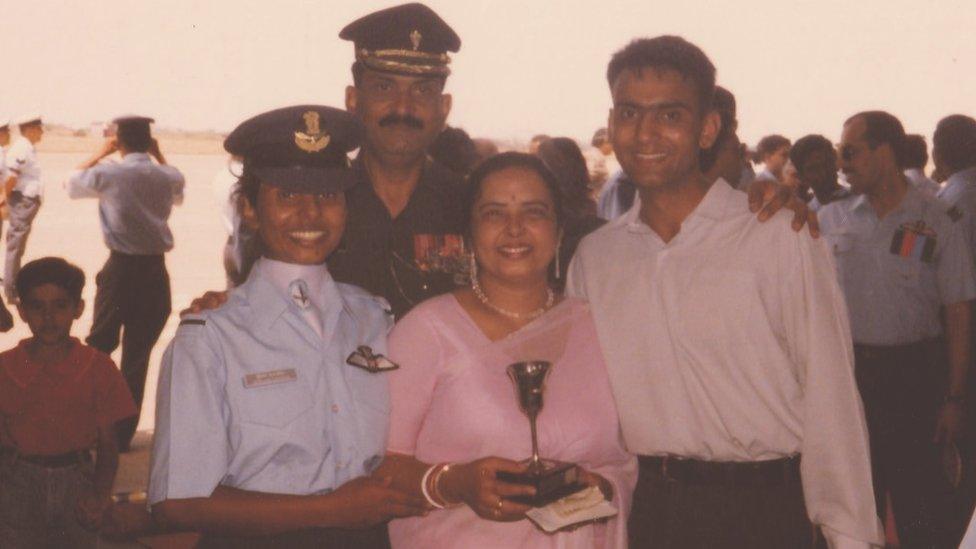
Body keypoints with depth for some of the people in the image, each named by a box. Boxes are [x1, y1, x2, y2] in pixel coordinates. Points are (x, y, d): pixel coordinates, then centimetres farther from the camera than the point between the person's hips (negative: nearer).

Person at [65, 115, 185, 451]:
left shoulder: (108, 174, -7)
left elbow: (70, 184, 12)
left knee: (99, 348, 13)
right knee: (138, 356, 8)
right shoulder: (169, 177, 1)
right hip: (154, 272, 2)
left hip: (120, 269, -2)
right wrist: (160, 157, 20)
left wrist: (101, 154, 14)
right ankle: (123, 433, 14)